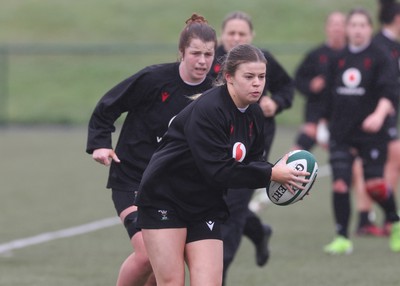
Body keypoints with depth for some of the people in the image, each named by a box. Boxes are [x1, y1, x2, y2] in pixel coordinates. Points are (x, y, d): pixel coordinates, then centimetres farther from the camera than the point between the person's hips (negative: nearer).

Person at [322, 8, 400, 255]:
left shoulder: (379, 57, -3)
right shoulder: (339, 60, 10)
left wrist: (379, 114, -31)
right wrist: (327, 123, 20)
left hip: (371, 133, -4)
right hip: (341, 133, 4)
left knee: (374, 184, -5)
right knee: (340, 184, -6)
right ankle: (342, 238, 2)